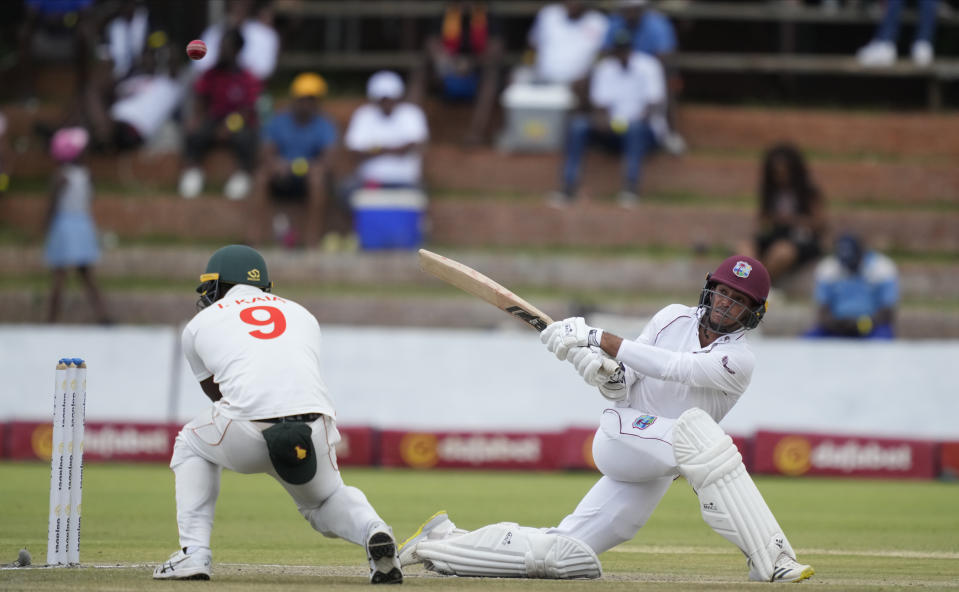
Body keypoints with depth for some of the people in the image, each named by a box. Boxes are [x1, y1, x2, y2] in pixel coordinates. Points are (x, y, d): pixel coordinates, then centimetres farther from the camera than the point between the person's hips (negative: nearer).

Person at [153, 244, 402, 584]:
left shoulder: (200, 323, 24)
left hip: (243, 435, -2)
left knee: (190, 445, 31)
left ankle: (193, 553, 17)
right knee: (326, 497, 31)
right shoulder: (301, 314, 31)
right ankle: (372, 531, -3)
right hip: (316, 431, 2)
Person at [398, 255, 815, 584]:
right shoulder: (674, 318, 4)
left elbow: (677, 369, -22)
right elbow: (622, 387, 4)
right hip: (621, 433, -1)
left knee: (560, 556, -7)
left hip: (654, 479, 1)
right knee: (696, 428, -33)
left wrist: (596, 338, -25)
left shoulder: (740, 361, -7)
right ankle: (769, 558, -39)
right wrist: (601, 374, -21)